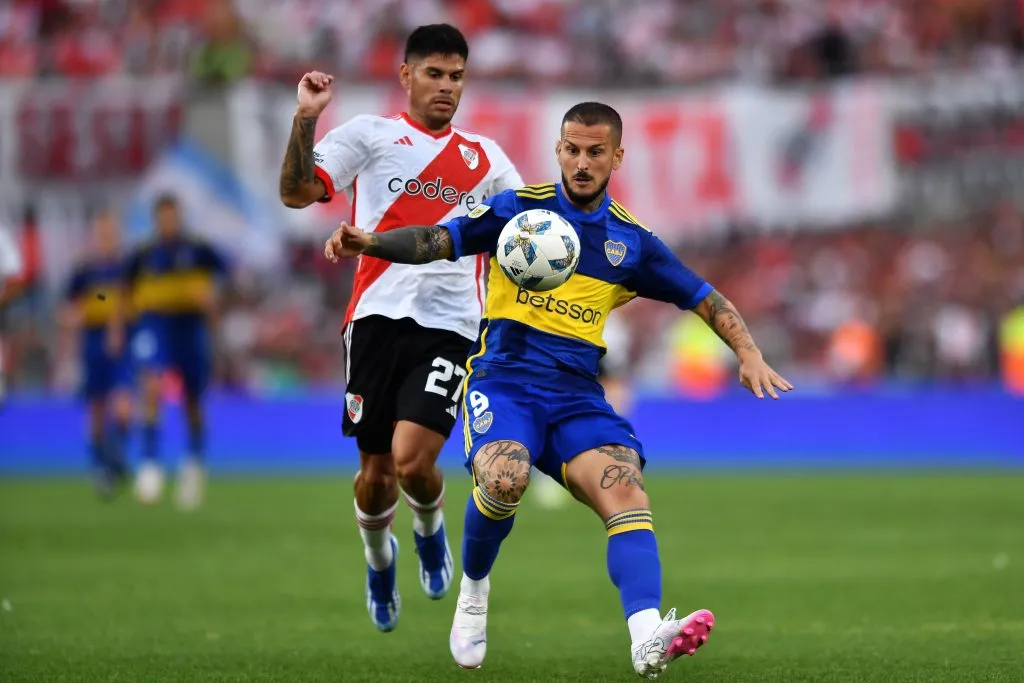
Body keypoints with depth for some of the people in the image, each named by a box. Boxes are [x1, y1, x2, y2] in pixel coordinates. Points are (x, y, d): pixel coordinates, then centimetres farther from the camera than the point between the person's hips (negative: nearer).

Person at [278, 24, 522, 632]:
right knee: (376, 470, 4)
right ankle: (379, 557, 36)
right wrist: (306, 119, -14)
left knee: (412, 461, -18)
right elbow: (297, 192, -2)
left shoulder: (485, 157, 18)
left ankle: (430, 531, 16)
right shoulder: (371, 135, 8)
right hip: (379, 316, 0)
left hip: (450, 326, 1)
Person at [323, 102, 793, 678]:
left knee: (625, 489, -25)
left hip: (576, 393, 3)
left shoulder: (630, 240, 13)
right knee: (505, 479, -32)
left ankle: (648, 637, -43)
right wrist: (370, 242, -22)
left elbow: (706, 299, 17)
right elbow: (436, 241, -4)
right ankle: (474, 591, -1)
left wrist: (749, 354, 2)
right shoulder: (519, 208, 5)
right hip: (504, 376, -3)